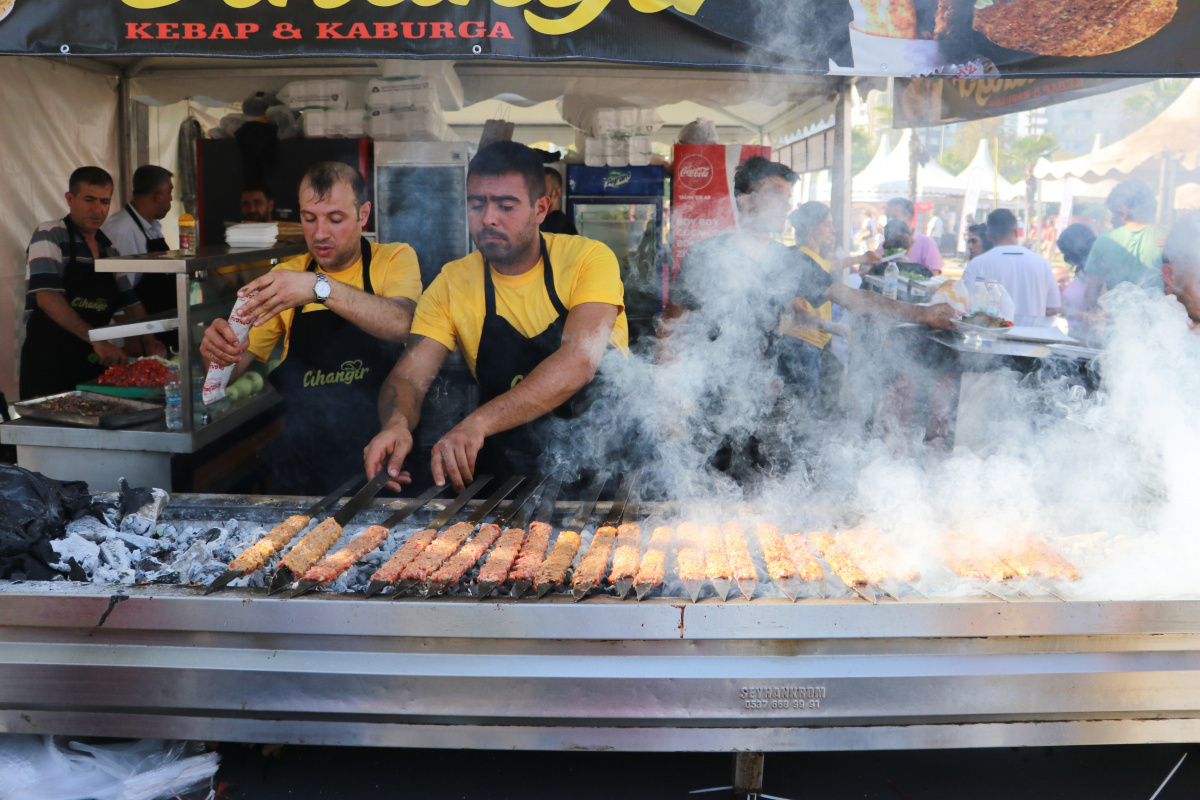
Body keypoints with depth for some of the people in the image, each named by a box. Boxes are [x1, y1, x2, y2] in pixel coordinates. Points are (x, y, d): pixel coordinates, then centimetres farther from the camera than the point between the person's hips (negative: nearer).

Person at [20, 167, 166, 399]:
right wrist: (97, 340, -26)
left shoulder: (108, 249, 13)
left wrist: (146, 340, 0)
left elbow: (129, 302, 19)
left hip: (94, 362, 6)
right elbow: (47, 298, -19)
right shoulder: (49, 236, -6)